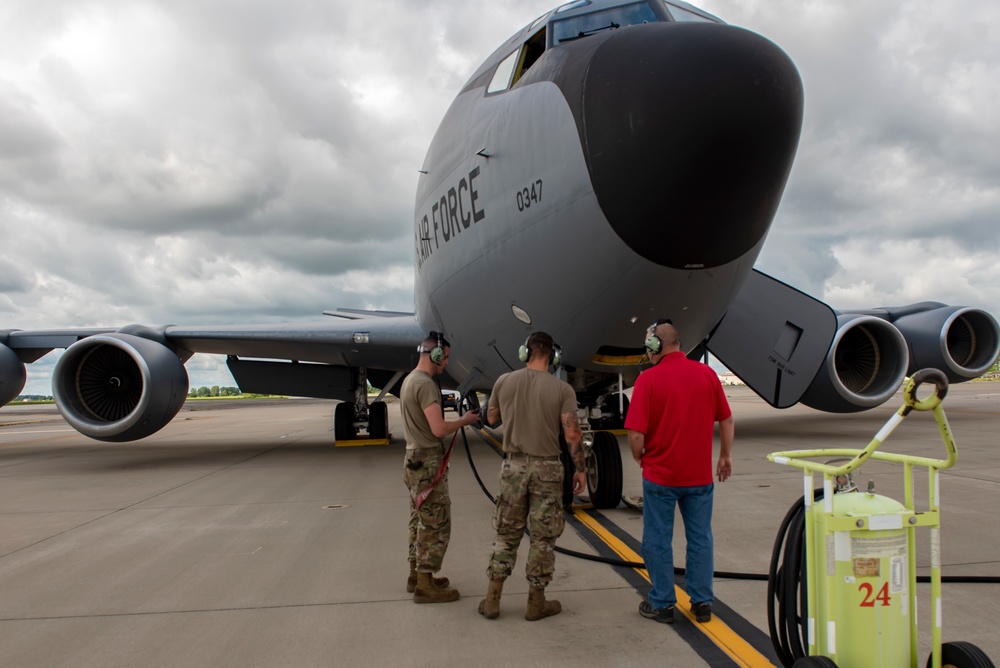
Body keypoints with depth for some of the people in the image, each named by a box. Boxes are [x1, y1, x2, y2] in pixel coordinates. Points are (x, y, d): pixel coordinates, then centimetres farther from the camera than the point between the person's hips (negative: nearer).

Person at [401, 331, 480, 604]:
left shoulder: (410, 380, 12)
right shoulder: (425, 384, -19)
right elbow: (439, 429, -25)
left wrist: (457, 418, 7)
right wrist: (465, 420, -10)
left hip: (415, 460, 10)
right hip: (428, 463, -10)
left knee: (421, 522, 18)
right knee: (436, 524, -4)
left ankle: (416, 574, 27)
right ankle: (425, 585, 1)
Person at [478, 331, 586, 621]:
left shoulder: (504, 382, -2)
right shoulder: (562, 389, -9)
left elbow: (492, 418, 12)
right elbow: (573, 434, -12)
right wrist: (580, 469, -2)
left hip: (513, 466, 3)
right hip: (546, 468, -2)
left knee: (506, 533, 13)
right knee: (543, 537, 8)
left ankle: (492, 600, 16)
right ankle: (536, 602, 16)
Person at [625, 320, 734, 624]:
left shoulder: (649, 378, -15)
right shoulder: (707, 374, -3)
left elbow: (636, 433, -16)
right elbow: (726, 420, 6)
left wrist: (639, 458, 3)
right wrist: (726, 456, 19)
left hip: (660, 475, -4)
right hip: (700, 474, 4)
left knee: (658, 541, 9)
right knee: (700, 539, 14)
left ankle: (662, 604, 18)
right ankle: (702, 602, 23)